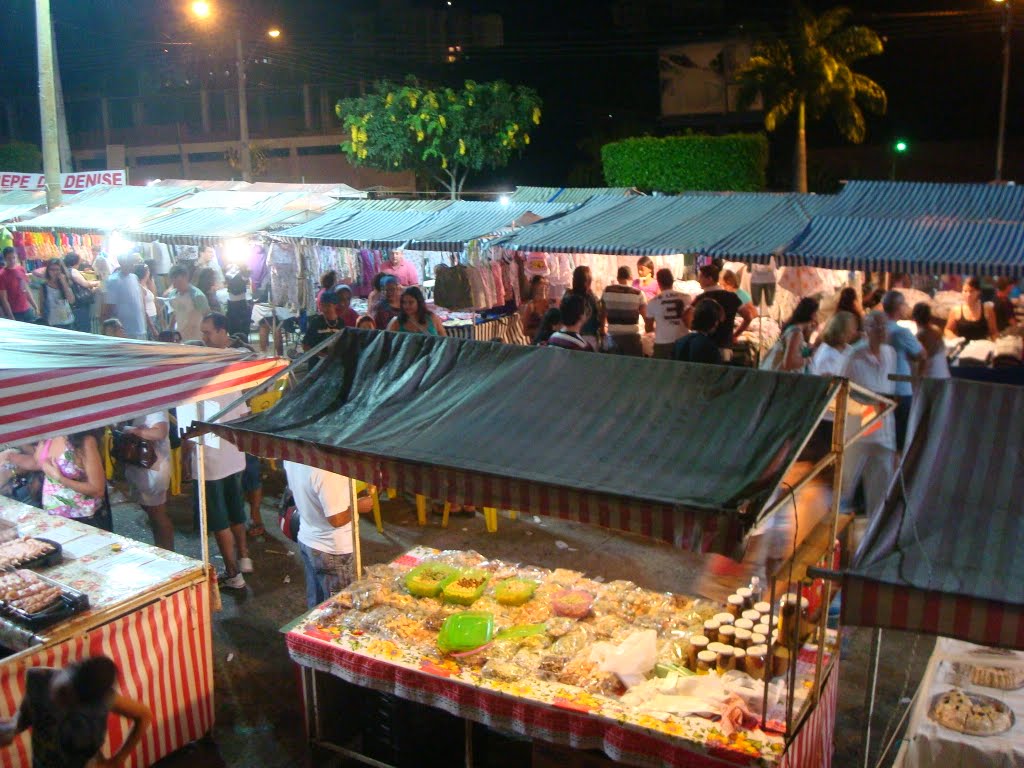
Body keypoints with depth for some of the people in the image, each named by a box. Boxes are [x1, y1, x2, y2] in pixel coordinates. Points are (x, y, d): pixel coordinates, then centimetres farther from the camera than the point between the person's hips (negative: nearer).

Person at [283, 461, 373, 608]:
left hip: (307, 540, 8)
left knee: (316, 604, 23)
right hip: (332, 550, -8)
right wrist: (358, 506, -12)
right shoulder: (326, 470, -34)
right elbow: (337, 519, -28)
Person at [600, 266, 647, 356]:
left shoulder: (607, 291, 0)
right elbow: (646, 316, -4)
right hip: (632, 336, -3)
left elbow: (603, 313, 11)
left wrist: (604, 326, 30)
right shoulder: (638, 294, -7)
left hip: (613, 336, 3)